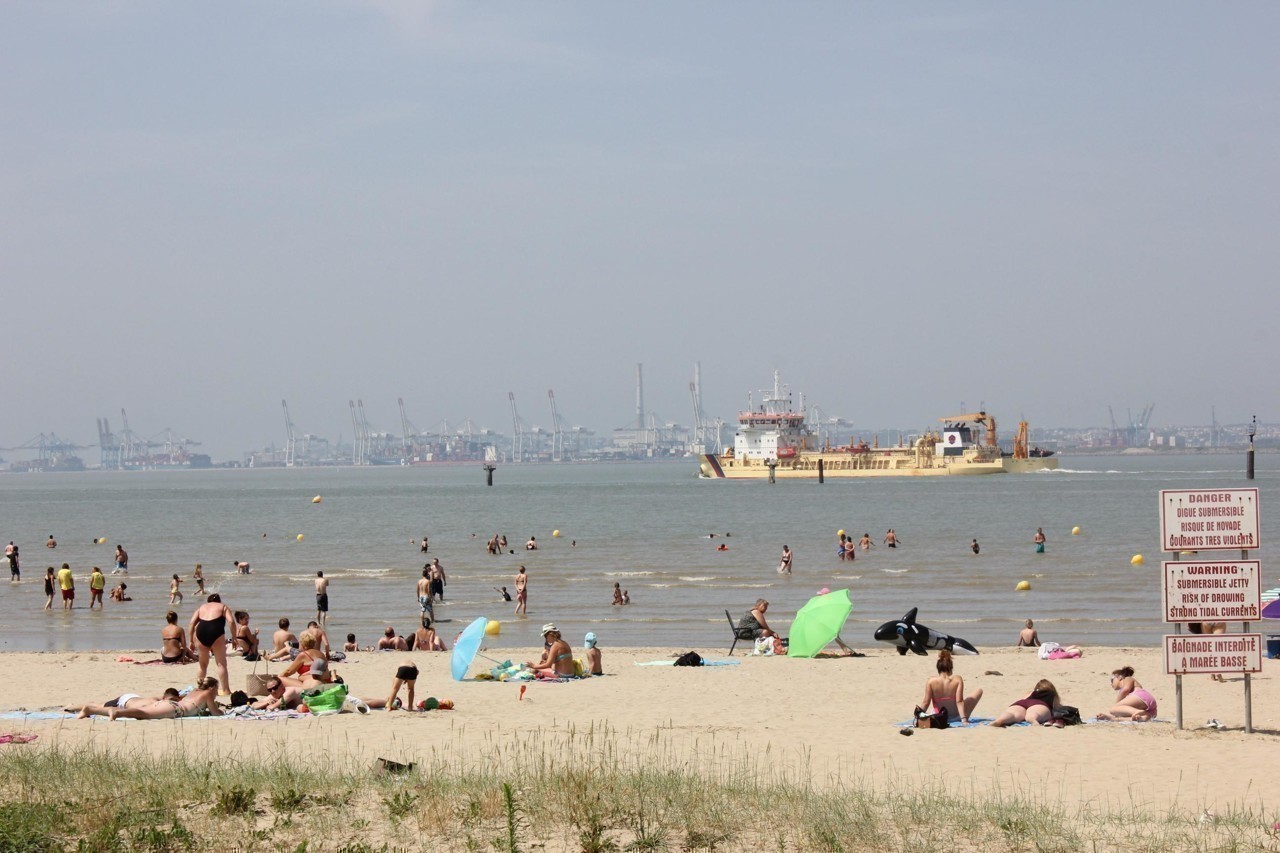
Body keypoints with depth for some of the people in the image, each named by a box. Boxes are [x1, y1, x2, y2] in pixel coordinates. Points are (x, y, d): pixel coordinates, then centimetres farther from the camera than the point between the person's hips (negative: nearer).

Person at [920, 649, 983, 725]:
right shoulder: (957, 680, -19)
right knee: (979, 690, 16)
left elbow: (925, 702, -13)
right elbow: (959, 701, -24)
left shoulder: (931, 682, -16)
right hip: (955, 716, -2)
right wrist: (964, 719, -25)